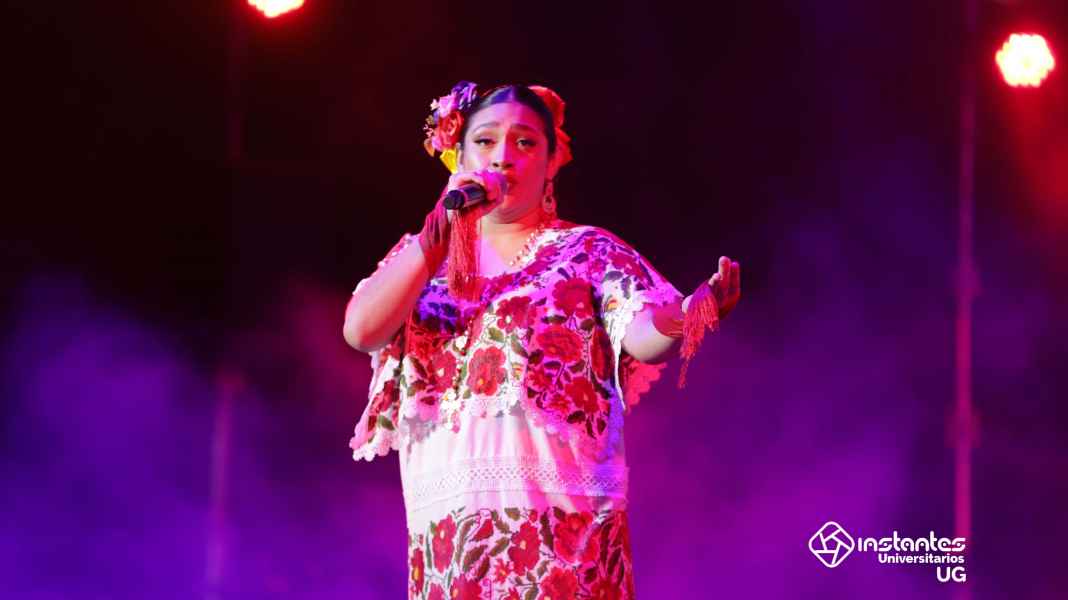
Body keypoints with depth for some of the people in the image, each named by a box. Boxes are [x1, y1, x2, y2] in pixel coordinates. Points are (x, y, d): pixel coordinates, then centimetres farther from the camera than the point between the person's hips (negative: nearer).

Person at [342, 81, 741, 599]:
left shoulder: (588, 251, 6)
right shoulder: (422, 255, 13)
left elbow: (643, 337, -11)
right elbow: (361, 332, -5)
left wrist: (684, 322, -35)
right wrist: (442, 228, -11)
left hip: (565, 519, -2)